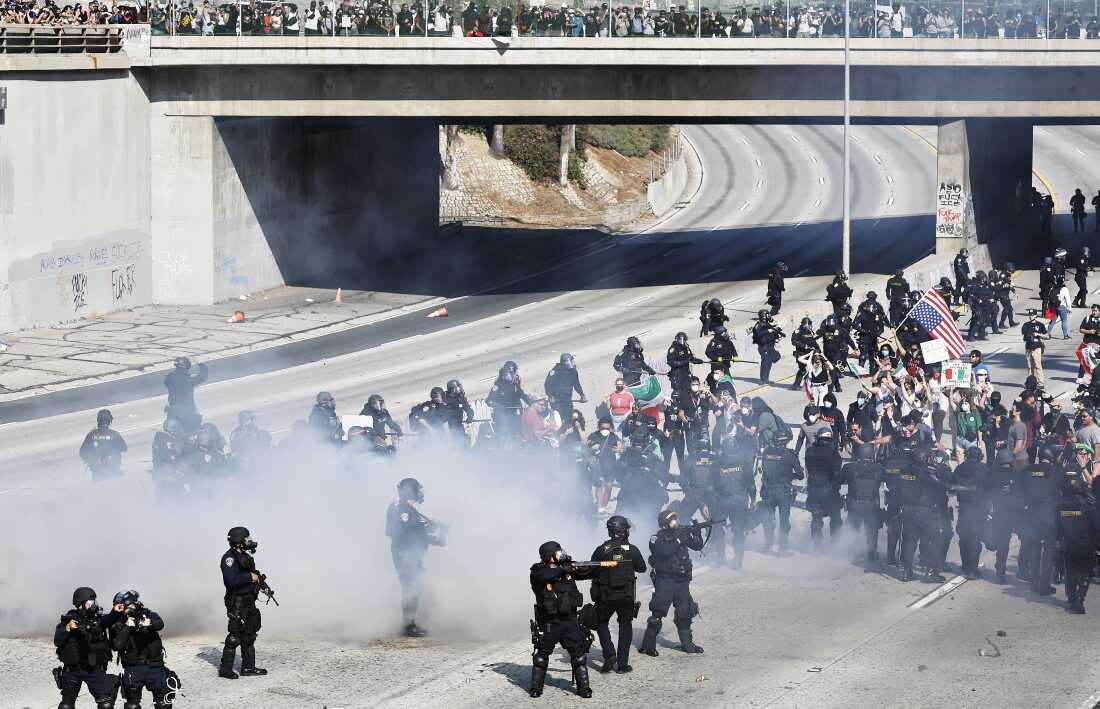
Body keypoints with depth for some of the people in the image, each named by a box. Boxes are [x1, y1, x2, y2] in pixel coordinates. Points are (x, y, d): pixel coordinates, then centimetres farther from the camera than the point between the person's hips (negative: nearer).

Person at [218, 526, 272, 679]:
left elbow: (254, 573, 27)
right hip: (237, 604, -10)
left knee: (249, 635, 14)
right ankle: (225, 669, -3)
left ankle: (248, 667, 21)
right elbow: (232, 579, -28)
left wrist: (263, 586, 9)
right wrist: (251, 577, -19)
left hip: (249, 603, 10)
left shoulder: (245, 557, 14)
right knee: (235, 636, -8)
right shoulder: (229, 558, -15)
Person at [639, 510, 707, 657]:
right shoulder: (657, 540, -10)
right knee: (657, 613, -7)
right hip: (665, 582, -6)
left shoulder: (680, 534, 6)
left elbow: (698, 546, 6)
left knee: (685, 613, 12)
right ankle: (648, 646, -2)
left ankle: (687, 644, 24)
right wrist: (680, 539, -27)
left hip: (682, 581, 6)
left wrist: (697, 533, -13)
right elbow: (665, 551, -28)